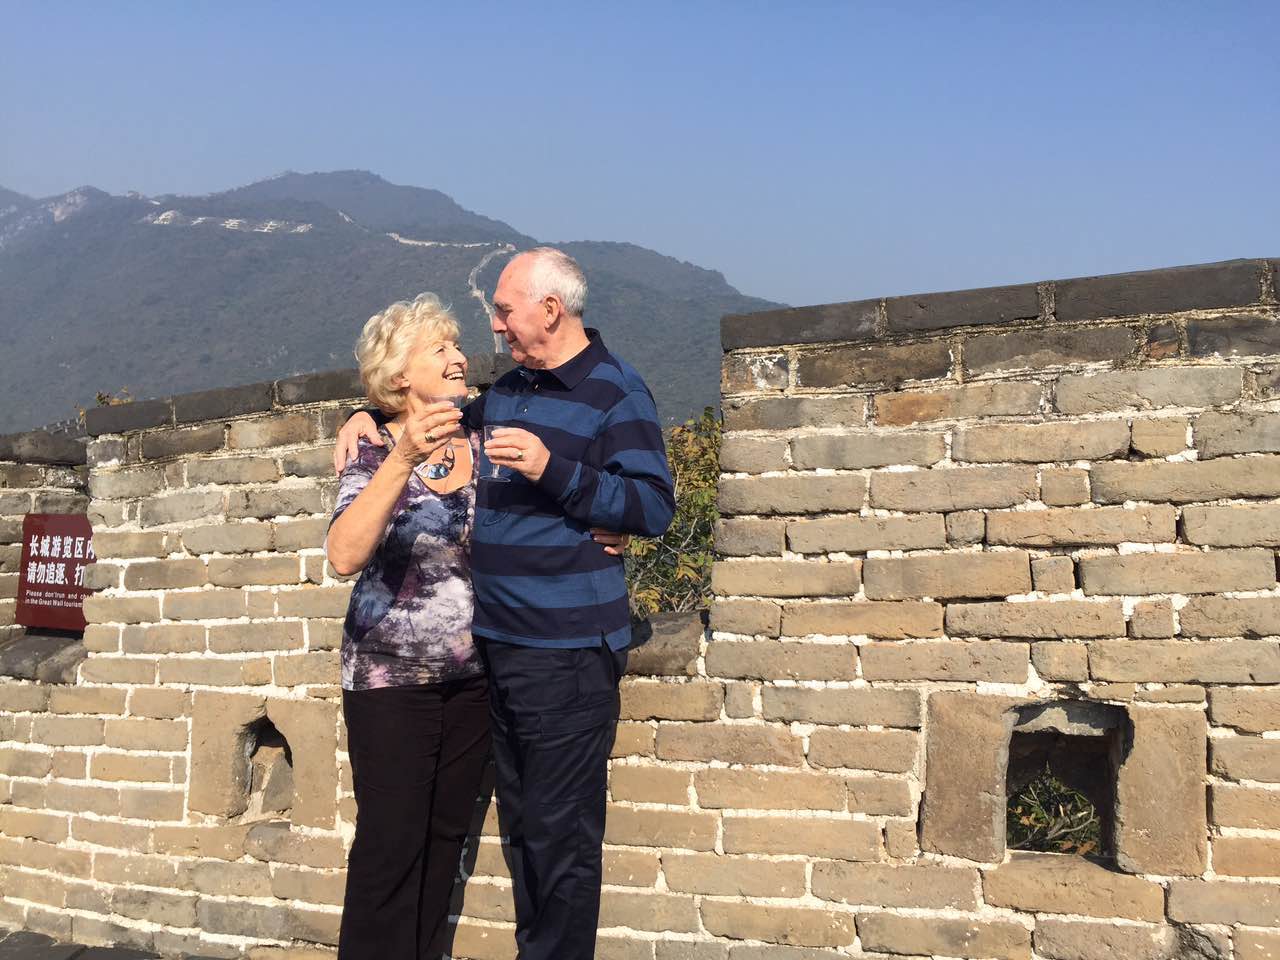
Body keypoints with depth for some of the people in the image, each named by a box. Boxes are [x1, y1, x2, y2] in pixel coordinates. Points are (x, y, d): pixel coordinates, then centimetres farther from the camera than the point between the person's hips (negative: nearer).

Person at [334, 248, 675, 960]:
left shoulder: (616, 393, -7)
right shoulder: (507, 390, 16)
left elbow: (655, 507, -14)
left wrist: (553, 469, -22)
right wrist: (376, 419, 16)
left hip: (569, 653, -8)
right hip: (496, 646, 8)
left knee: (561, 834, -2)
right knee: (521, 824, 16)